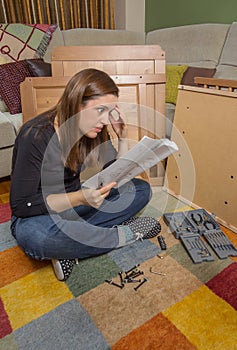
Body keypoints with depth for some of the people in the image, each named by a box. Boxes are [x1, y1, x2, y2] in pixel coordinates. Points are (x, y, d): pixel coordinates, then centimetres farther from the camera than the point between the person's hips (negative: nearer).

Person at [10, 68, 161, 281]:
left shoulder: (95, 132, -6)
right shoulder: (36, 136, -23)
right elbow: (21, 205, -23)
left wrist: (122, 138, -14)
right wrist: (80, 198, -34)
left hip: (74, 203, 6)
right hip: (39, 214, -5)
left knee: (141, 189, -8)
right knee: (33, 236, -41)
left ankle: (70, 248, -18)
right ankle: (124, 235, -18)